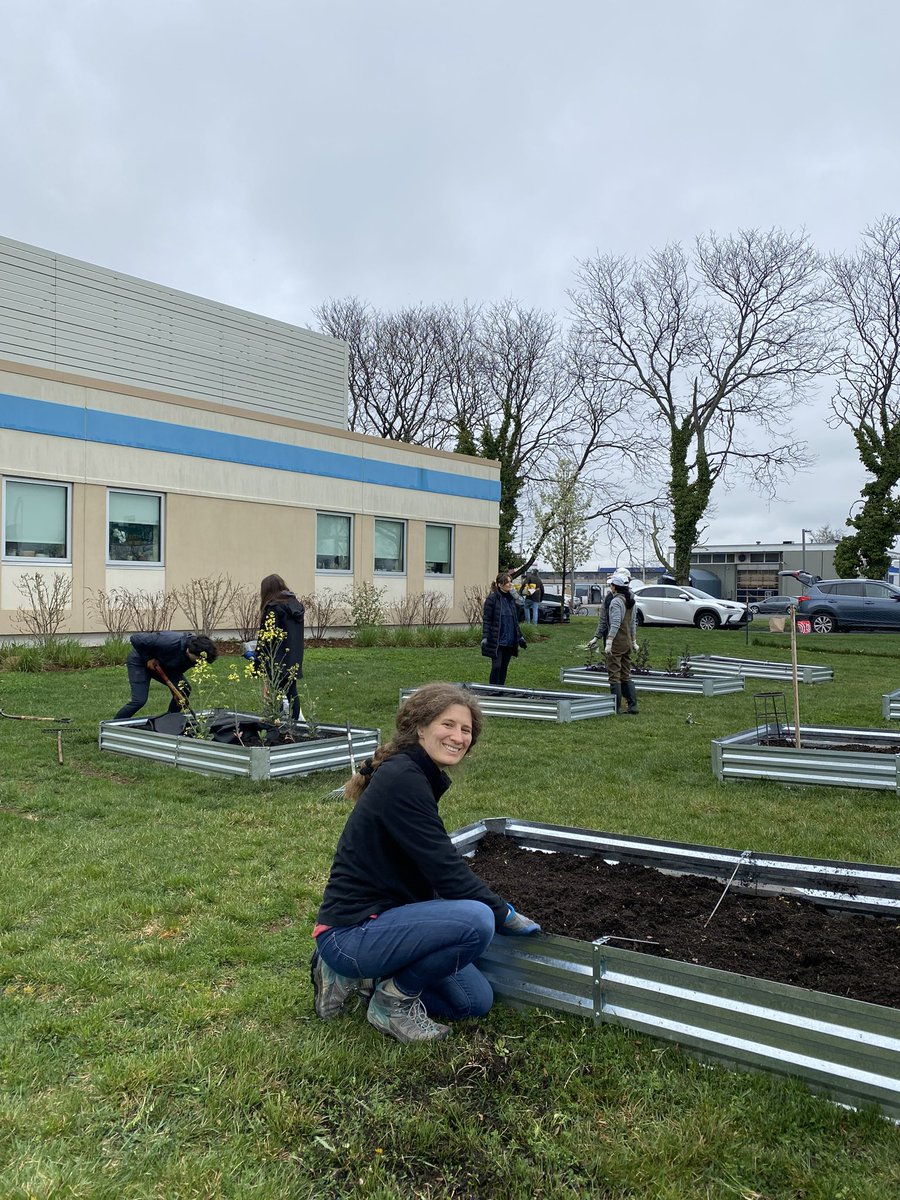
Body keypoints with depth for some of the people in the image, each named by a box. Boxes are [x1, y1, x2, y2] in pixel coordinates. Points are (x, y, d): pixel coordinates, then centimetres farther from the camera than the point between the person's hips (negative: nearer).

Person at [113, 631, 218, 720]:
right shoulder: (171, 643, -42)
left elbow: (178, 670, -5)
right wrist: (148, 659, -27)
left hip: (161, 664, 7)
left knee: (185, 689, -5)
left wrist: (178, 689, -18)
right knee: (139, 701, -17)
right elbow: (136, 639, -35)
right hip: (139, 662, -7)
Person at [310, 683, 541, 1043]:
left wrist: (496, 907, 12)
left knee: (476, 1001, 12)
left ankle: (357, 976, 16)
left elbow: (435, 866, 16)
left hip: (380, 917, 10)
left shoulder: (418, 777, 9)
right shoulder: (401, 778, -21)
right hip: (350, 930, -10)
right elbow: (444, 868, -21)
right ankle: (393, 999, -3)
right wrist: (505, 915, -9)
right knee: (477, 921, -26)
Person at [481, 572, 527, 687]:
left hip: (509, 641, 6)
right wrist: (485, 638, -17)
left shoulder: (511, 599, 11)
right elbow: (486, 620, -10)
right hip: (496, 641, -6)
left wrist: (520, 637, 19)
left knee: (504, 667, 10)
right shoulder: (492, 599, -9)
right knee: (496, 667, -6)